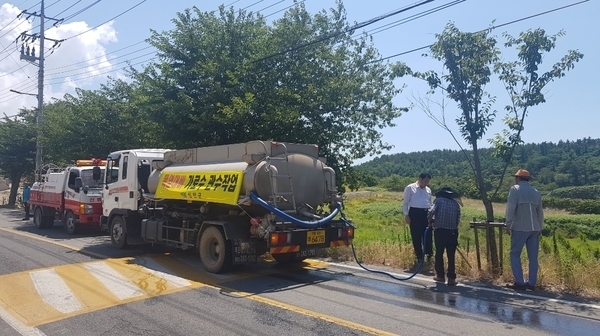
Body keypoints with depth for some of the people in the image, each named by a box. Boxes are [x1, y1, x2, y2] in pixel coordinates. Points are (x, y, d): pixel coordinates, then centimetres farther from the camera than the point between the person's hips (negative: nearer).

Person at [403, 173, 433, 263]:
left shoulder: (428, 190, 15)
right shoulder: (410, 188, 0)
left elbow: (430, 203, 20)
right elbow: (405, 203, -1)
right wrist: (406, 215, -8)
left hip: (426, 213, 4)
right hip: (415, 213, -4)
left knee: (428, 235, 4)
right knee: (416, 236, 2)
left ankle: (429, 255, 16)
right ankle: (419, 256, 13)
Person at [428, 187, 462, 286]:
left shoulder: (438, 200, 1)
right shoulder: (456, 203, 11)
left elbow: (431, 213, -12)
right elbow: (458, 219, 10)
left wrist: (431, 221, 6)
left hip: (439, 231, -2)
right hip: (453, 232, 2)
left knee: (439, 253, 12)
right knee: (451, 255, 6)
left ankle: (440, 275, 19)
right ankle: (451, 278, 6)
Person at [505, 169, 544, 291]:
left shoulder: (515, 189, -2)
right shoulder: (536, 192, 14)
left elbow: (510, 208, -11)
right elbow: (540, 211, 16)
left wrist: (508, 224, -7)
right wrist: (540, 228, 22)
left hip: (520, 228, -5)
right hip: (534, 228, 5)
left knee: (515, 254, 2)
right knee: (533, 256, 8)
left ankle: (519, 282, -2)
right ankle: (531, 283, 10)